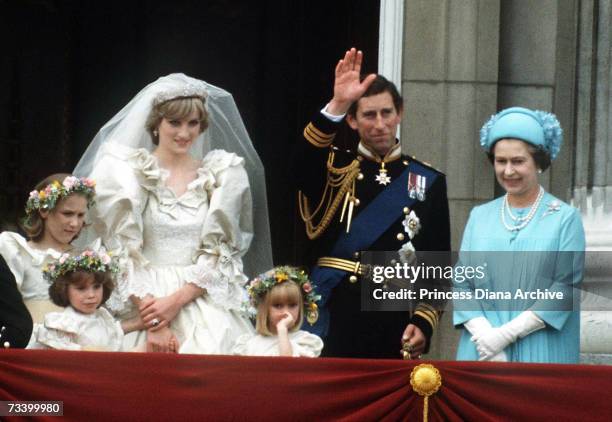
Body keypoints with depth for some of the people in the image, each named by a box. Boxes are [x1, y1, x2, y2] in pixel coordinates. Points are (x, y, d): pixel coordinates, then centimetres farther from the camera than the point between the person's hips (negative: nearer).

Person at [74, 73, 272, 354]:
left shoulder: (222, 175, 11)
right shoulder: (127, 172, 4)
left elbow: (219, 253, 6)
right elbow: (123, 256, -2)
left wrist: (177, 300, -9)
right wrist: (152, 321, -12)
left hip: (201, 298, 2)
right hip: (142, 301, -2)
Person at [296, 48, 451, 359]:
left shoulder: (428, 182, 9)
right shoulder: (334, 171, 7)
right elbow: (305, 157, -19)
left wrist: (423, 322, -7)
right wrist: (337, 105, -32)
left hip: (395, 328, 1)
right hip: (335, 321, -1)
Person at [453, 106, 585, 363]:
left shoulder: (565, 218, 2)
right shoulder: (480, 217, 12)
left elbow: (567, 286, -7)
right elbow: (462, 284, 5)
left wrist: (507, 333, -13)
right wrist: (484, 335, -12)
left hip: (542, 353, -3)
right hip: (482, 351, 3)